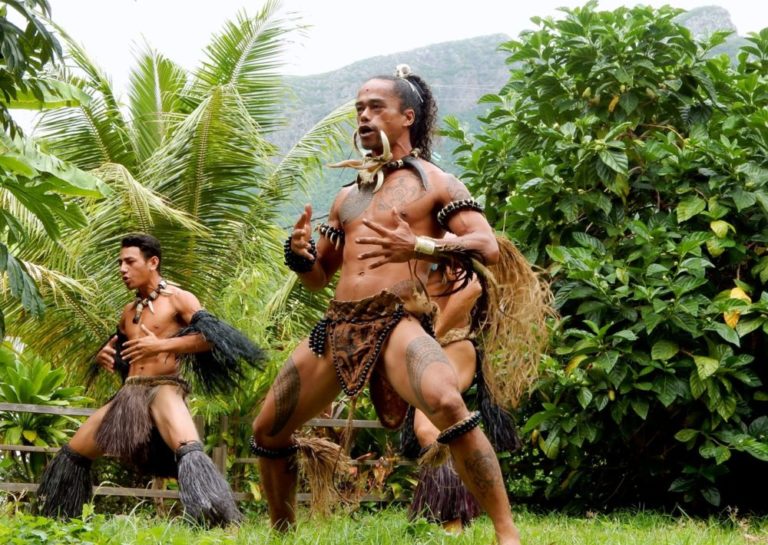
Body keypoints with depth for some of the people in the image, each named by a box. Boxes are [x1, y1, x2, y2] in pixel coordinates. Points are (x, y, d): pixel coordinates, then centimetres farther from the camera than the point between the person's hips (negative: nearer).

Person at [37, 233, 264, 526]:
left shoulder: (178, 299, -1)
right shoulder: (130, 311, 21)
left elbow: (211, 335, -15)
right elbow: (117, 349, 33)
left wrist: (161, 345, -21)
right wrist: (103, 356, 8)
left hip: (164, 389, -8)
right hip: (129, 392, 8)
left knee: (188, 451, -34)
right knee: (73, 453, 10)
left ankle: (224, 525, -37)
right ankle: (56, 522, 25)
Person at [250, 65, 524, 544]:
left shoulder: (435, 183, 7)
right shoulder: (349, 194, 24)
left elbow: (488, 246, -5)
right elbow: (319, 276, 28)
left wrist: (418, 246, -20)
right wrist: (301, 254, 4)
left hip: (398, 320, -7)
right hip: (337, 325, 7)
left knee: (447, 403, -35)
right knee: (268, 431, 6)